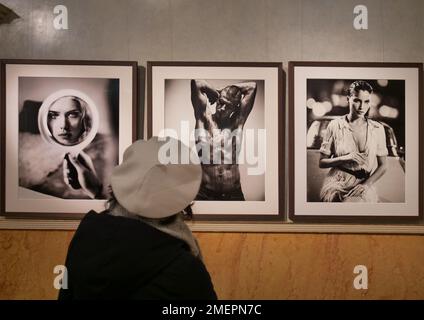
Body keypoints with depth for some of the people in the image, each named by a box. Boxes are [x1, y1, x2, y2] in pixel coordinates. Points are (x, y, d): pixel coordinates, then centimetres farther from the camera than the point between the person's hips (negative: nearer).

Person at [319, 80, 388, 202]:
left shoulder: (377, 129, 8)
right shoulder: (335, 126, 3)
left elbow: (383, 165, 10)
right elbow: (322, 163, 4)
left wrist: (366, 184, -7)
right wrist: (345, 158, -13)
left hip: (365, 184, 1)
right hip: (336, 183, -1)